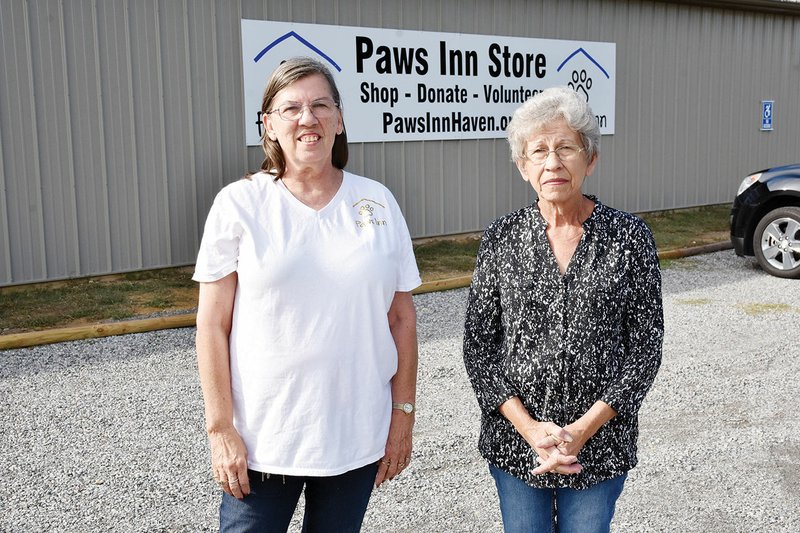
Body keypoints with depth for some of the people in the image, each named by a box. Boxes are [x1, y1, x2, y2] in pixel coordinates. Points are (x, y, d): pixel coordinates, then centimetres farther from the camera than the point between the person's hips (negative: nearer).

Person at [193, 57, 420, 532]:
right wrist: (221, 430, -7)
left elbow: (402, 317, 5)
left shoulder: (377, 203, 1)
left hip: (358, 436, 2)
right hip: (263, 440, -2)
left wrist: (404, 414, 4)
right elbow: (212, 326, -4)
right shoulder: (239, 204, -5)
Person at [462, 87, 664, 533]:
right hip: (513, 439, 1)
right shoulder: (502, 238, -4)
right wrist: (529, 427, -13)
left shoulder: (629, 237, -7)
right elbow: (478, 342, -3)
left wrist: (582, 429, -14)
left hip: (600, 441, -1)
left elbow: (646, 347, -6)